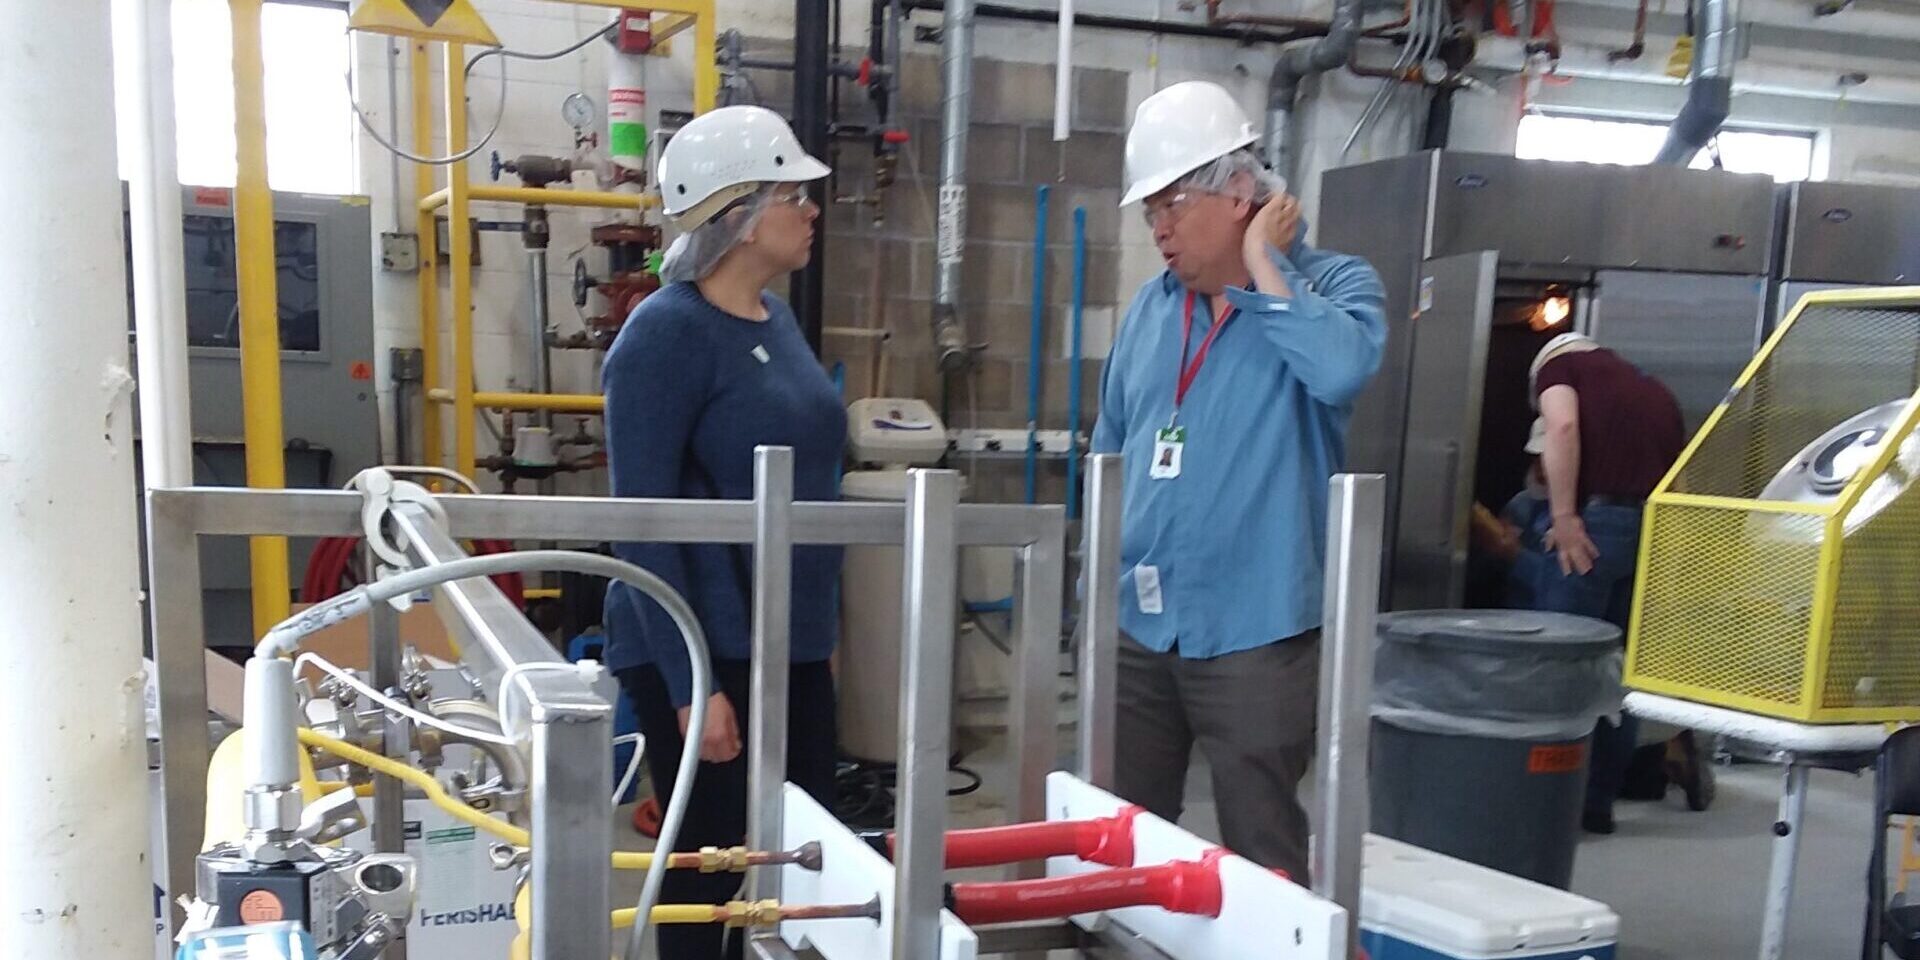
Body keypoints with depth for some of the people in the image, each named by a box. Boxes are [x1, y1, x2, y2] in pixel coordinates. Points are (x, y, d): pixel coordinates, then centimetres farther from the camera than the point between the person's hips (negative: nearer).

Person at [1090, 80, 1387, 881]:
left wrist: (1263, 266, -16)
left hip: (1254, 628, -5)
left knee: (1261, 859, 7)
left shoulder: (1334, 285, -5)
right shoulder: (1153, 304, 10)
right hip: (1137, 624, 6)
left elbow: (1341, 370, -29)